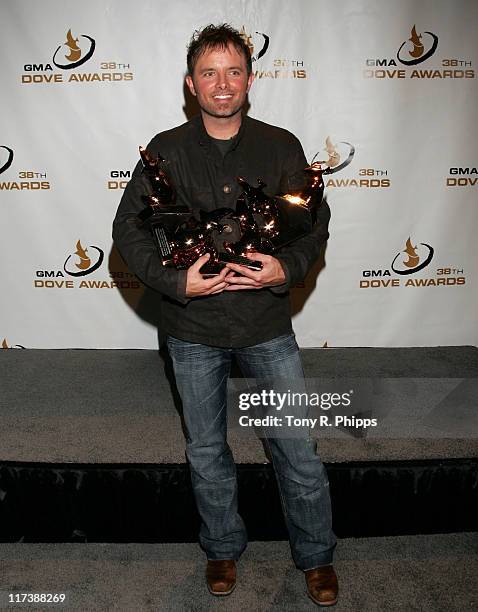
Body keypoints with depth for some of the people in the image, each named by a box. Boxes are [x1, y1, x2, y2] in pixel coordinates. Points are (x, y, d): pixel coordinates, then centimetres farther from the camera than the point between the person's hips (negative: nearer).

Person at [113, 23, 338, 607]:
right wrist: (174, 280, -17)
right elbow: (128, 227, -2)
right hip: (193, 328, 1)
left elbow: (315, 220, 3)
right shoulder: (165, 150, 0)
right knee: (206, 452, 15)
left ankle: (315, 556, 32)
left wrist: (287, 268, -16)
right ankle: (223, 548, 41)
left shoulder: (281, 147, 2)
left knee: (299, 449, 6)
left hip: (268, 323, 0)